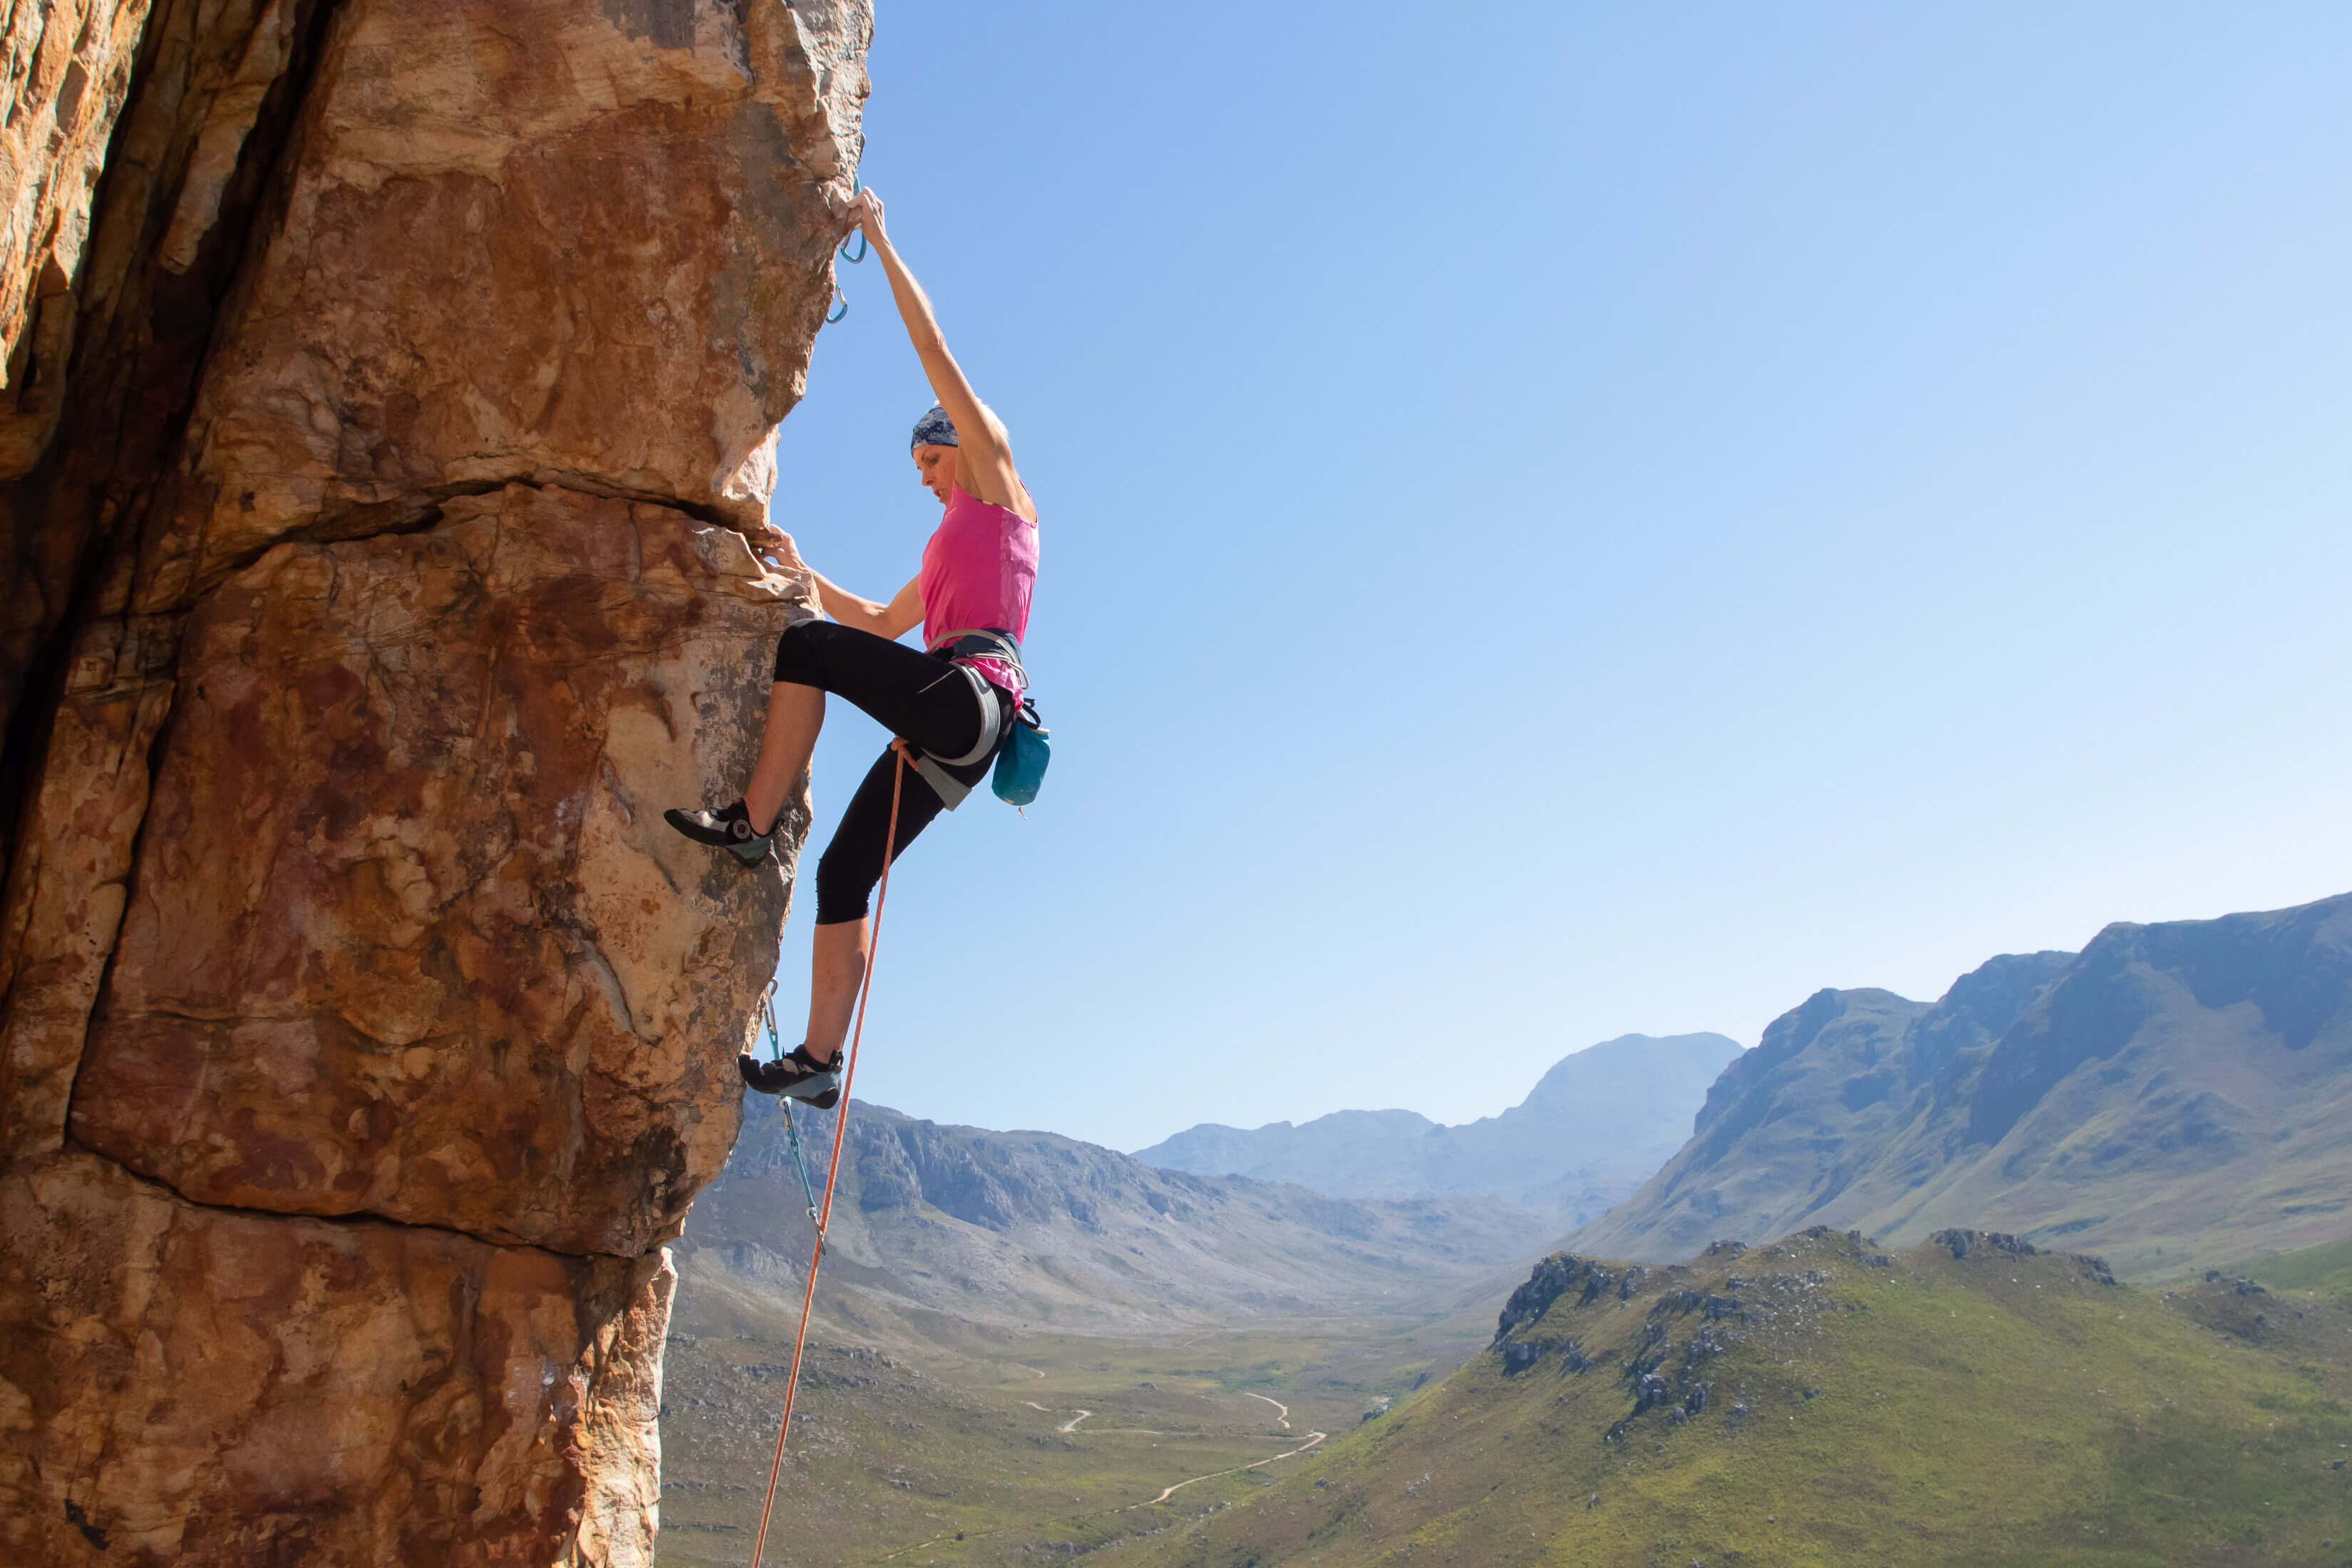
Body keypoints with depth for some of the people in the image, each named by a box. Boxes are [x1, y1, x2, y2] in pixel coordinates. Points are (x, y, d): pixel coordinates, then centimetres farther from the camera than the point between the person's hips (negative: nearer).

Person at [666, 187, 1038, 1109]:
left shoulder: (1001, 490, 12)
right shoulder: (946, 549, 34)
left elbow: (935, 353, 10)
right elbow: (882, 623, 44)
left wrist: (881, 242, 14)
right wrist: (802, 572, 41)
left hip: (970, 692, -9)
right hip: (949, 734, 9)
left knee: (805, 649, -17)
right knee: (846, 872, 1)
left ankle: (752, 821, -16)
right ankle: (819, 1060, -1)